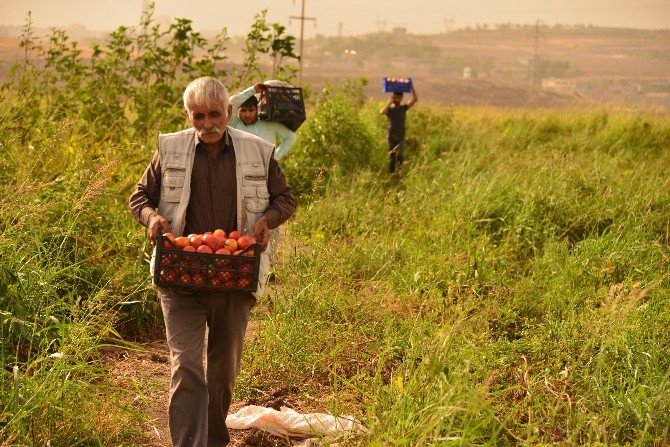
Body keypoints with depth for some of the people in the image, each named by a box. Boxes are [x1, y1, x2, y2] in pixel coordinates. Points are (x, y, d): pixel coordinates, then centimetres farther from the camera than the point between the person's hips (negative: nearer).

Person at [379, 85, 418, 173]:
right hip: (391, 137, 0)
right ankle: (392, 174, 16)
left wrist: (412, 87, -9)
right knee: (392, 157, 6)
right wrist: (390, 102, -19)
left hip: (401, 137, 0)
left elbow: (415, 99, -1)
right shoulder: (389, 109, 0)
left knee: (399, 155, -18)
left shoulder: (403, 108, 6)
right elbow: (382, 112, -23)